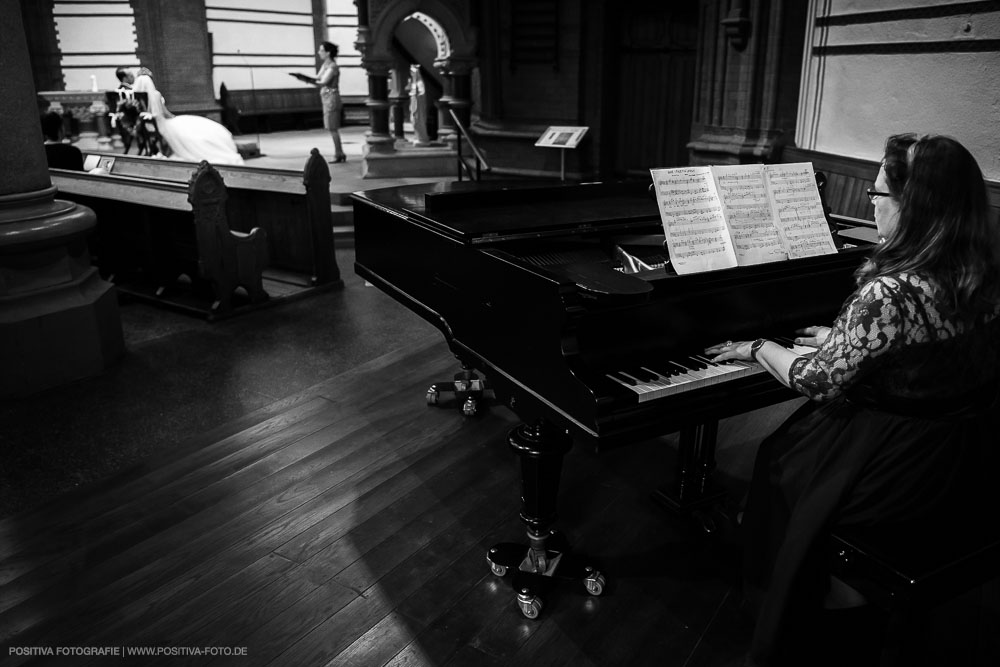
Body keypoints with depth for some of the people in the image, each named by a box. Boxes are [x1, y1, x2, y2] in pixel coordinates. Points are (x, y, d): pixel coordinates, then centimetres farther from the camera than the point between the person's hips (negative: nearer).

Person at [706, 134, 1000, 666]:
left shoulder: (891, 293, -28)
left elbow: (821, 383, -18)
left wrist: (758, 348, -2)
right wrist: (839, 337, 22)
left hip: (910, 474, -8)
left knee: (780, 465, 14)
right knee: (799, 439, 24)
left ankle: (829, 598, 31)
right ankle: (845, 588, 34)